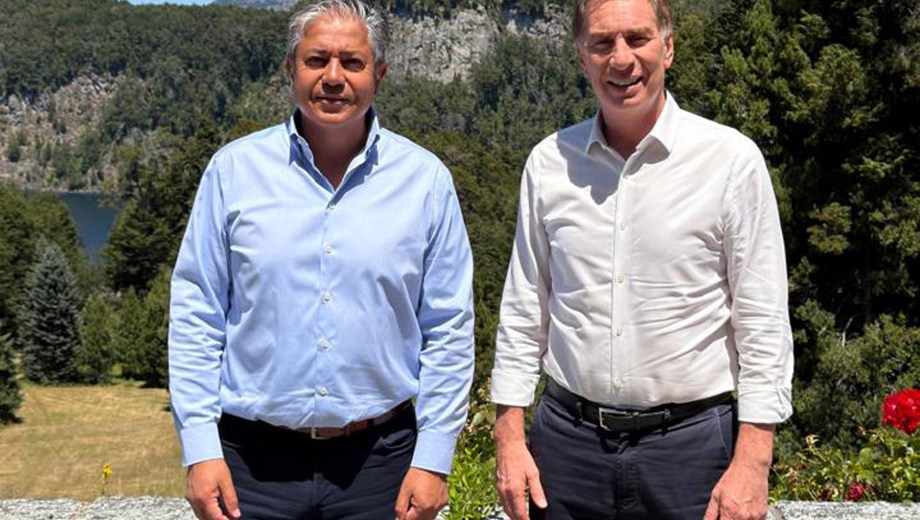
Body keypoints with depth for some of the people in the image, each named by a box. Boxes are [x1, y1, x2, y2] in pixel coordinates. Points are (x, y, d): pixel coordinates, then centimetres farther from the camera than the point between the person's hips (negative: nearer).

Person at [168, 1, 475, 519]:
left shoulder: (425, 179, -2)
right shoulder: (234, 169, -2)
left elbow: (449, 329, 0)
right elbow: (195, 317, 0)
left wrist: (433, 459, -3)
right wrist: (200, 451, -4)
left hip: (378, 458, 0)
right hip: (254, 459, 0)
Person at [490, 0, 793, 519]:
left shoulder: (732, 159, -7)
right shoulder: (549, 161, 2)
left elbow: (763, 327, -6)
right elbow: (523, 313, 7)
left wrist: (751, 464, -11)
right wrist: (510, 438, 4)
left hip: (690, 439, -2)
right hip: (567, 438, 3)